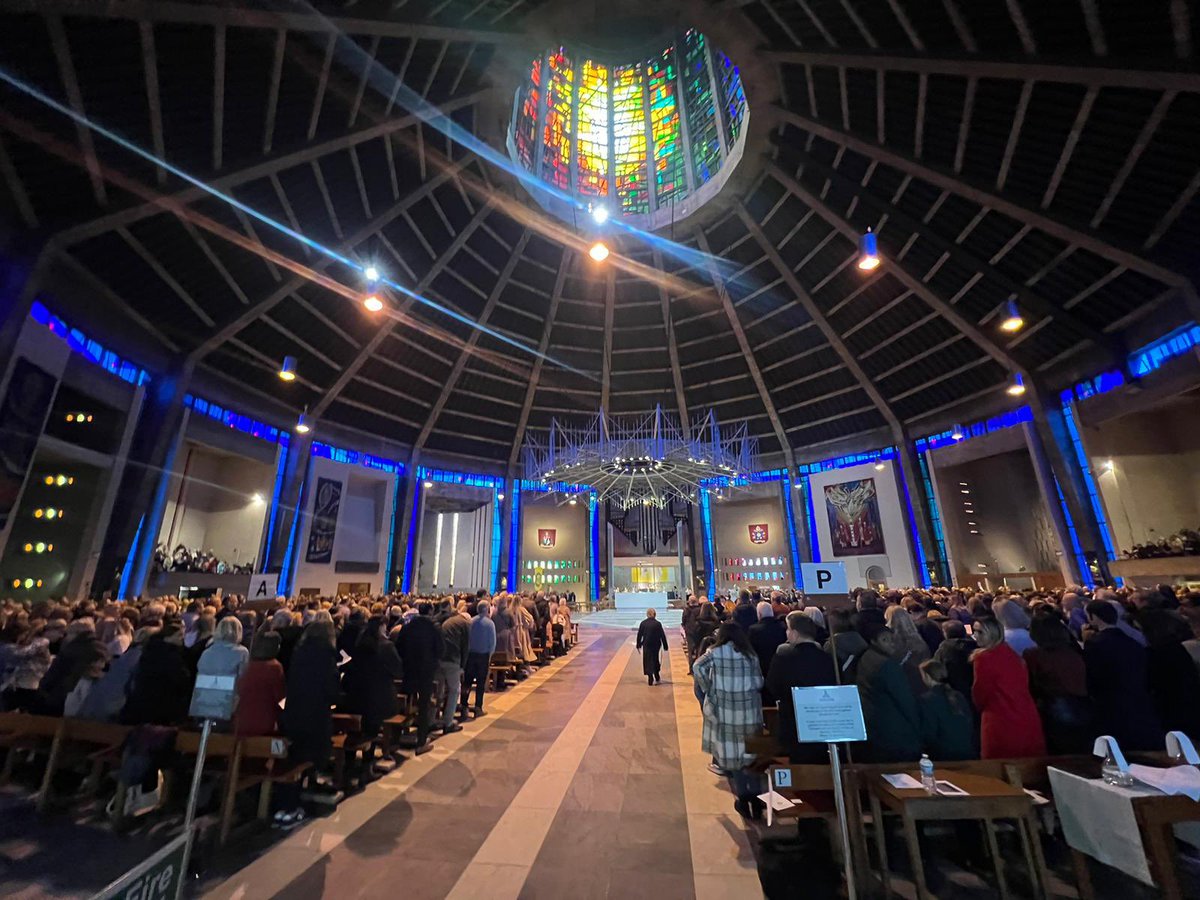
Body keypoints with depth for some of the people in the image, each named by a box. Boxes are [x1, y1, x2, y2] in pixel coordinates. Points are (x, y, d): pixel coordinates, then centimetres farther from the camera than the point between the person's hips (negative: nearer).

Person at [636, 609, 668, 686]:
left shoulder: (643, 623, -4)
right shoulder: (658, 624, -8)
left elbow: (639, 635, 1)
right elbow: (662, 635, -5)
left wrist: (638, 645, 11)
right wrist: (665, 646, 3)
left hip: (646, 645, 0)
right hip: (656, 645, 0)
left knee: (648, 661, 9)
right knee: (655, 660, 18)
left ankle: (650, 679, 4)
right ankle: (656, 677, 26)